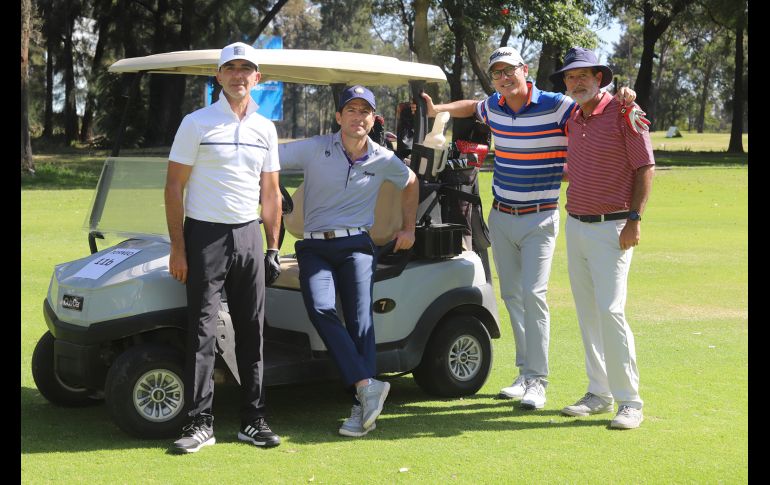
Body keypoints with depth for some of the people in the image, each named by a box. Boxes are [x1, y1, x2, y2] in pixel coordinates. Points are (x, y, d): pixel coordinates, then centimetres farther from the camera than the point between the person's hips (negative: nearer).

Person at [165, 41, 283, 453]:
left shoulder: (265, 129, 11)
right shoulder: (197, 123, -2)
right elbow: (174, 186, -3)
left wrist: (273, 247, 10)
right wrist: (178, 248, -9)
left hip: (248, 236, 4)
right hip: (205, 235, -4)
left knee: (252, 330, 5)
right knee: (202, 331, -4)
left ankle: (253, 420, 13)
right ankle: (200, 422, 1)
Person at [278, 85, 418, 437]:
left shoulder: (383, 160, 8)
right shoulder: (314, 149, 1)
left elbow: (411, 183, 28)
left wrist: (409, 228, 23)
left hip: (356, 245, 0)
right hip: (314, 246, 0)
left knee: (360, 318, -18)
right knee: (320, 309, -26)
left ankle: (362, 407, -20)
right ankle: (367, 385, -28)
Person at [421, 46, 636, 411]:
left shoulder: (557, 106, -12)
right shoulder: (494, 107, 6)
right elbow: (471, 107, 28)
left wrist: (621, 98, -31)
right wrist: (437, 109, 16)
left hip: (539, 219, -6)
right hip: (500, 217, 6)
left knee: (533, 294, -13)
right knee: (512, 296, 9)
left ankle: (537, 380, -6)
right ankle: (525, 373, 20)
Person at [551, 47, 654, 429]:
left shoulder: (623, 112, -8)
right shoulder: (573, 120, 12)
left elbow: (645, 168, -9)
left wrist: (634, 219, -15)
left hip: (611, 227, -7)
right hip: (575, 225, 7)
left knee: (610, 310, -13)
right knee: (587, 312, 9)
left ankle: (630, 401, -6)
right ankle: (599, 393, 17)